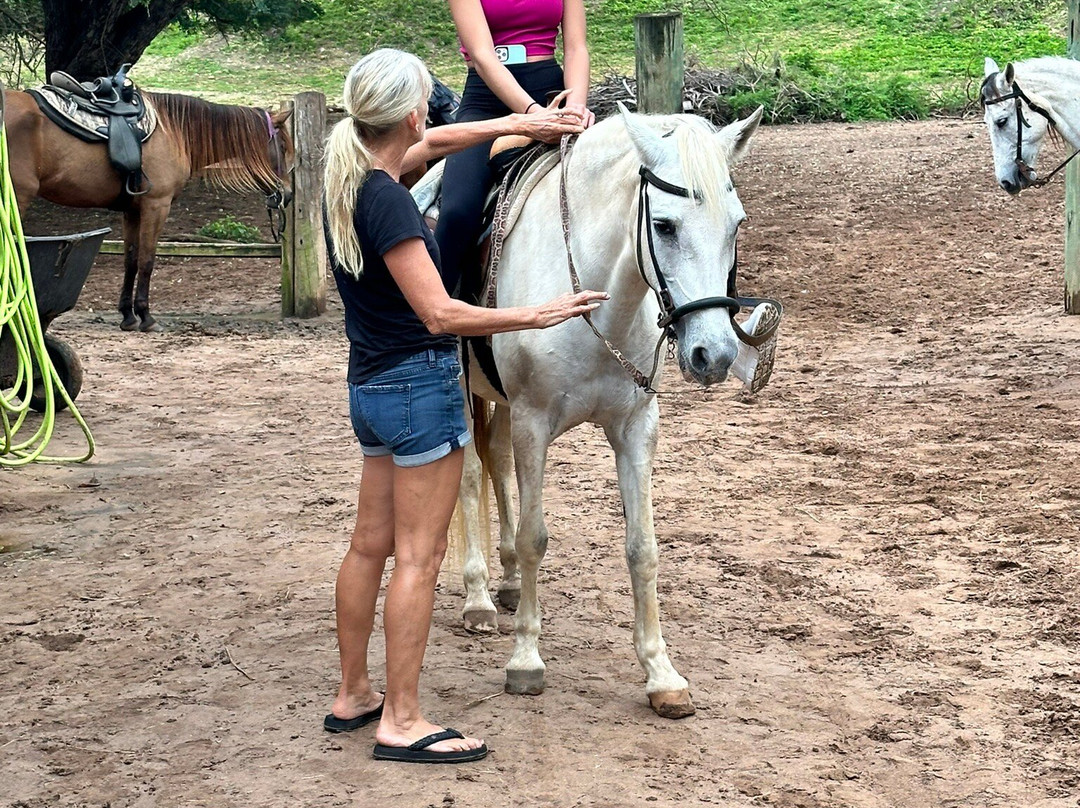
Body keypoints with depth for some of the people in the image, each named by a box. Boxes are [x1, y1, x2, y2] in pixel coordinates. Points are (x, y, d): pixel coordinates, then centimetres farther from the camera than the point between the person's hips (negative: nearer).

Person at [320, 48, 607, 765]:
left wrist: (521, 125, 25)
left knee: (371, 544, 16)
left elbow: (433, 144, 23)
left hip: (374, 385, 9)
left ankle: (353, 696, 26)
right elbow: (440, 313, -25)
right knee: (418, 558, -3)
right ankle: (401, 723, 2)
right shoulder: (388, 204, -23)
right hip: (420, 385, -9)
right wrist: (540, 315, -19)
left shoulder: (353, 182, 5)